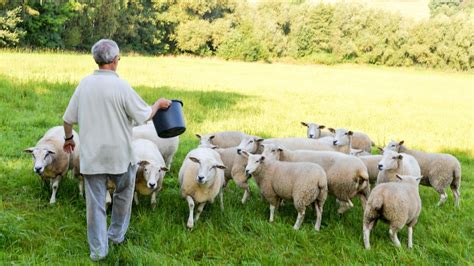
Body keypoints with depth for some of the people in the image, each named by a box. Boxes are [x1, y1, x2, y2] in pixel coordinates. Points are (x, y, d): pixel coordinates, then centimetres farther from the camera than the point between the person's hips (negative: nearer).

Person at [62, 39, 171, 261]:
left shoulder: (85, 84, -3)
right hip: (119, 155, -3)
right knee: (123, 193, 23)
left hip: (91, 156, 3)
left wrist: (68, 138, 22)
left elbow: (68, 119, 4)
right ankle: (117, 233, 34)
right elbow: (144, 116, -8)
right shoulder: (121, 86, -16)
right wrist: (159, 104, 10)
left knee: (95, 203, 9)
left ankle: (98, 249, 14)